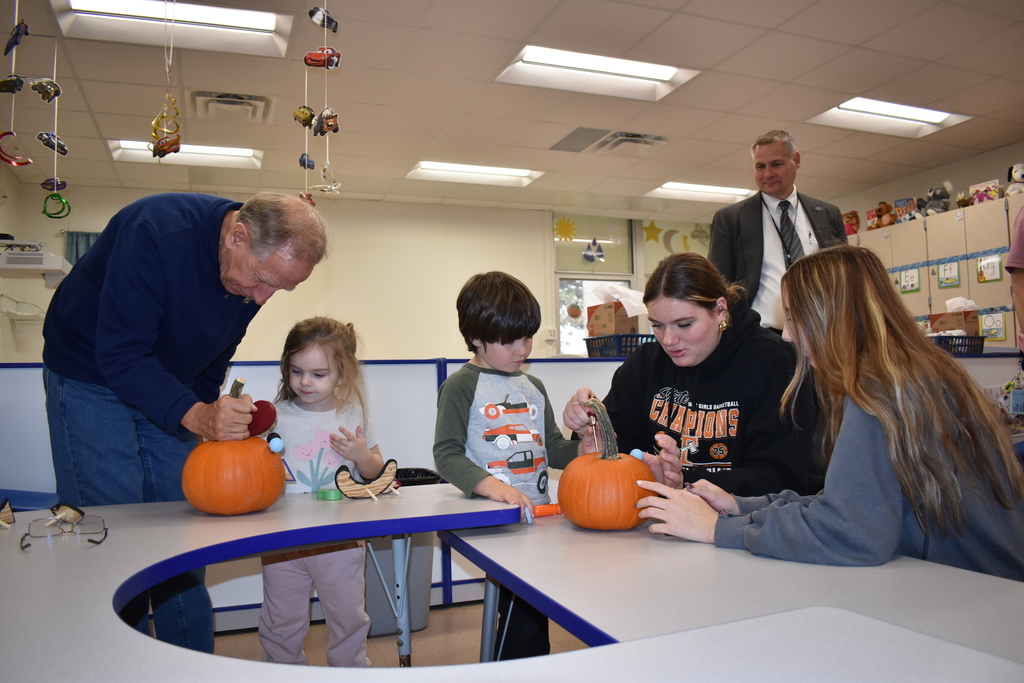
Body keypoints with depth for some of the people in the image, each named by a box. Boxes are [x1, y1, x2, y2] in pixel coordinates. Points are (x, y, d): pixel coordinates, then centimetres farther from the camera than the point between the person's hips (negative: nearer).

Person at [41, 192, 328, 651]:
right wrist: (195, 415, -44)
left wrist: (209, 415, 7)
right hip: (91, 373, -5)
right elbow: (119, 356, -34)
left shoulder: (259, 264, -12)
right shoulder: (155, 233, -33)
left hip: (169, 385, 5)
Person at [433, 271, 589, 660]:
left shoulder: (533, 387, 16)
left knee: (533, 609, 7)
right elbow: (447, 454, -10)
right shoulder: (461, 386, -4)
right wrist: (489, 485, -24)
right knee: (526, 615, -11)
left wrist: (582, 449, -2)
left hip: (538, 513, 6)